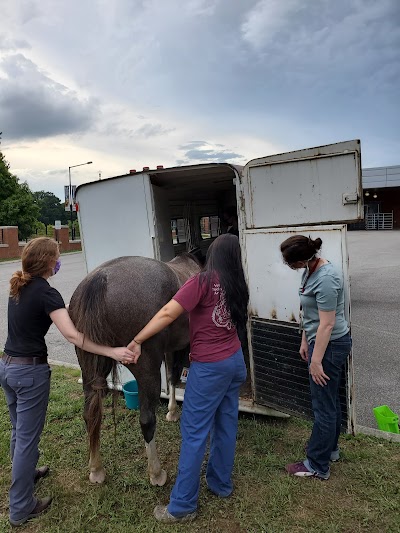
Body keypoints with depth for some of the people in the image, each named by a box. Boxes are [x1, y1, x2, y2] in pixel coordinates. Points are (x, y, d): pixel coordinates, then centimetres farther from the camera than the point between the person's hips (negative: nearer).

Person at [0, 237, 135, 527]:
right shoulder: (47, 294, -20)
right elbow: (72, 335, -30)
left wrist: (50, 272, 24)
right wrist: (113, 352, -32)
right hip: (31, 371, -9)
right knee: (28, 436, 6)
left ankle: (26, 473, 49)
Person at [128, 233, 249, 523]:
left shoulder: (203, 281, -17)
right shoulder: (237, 285, 3)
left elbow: (167, 314, -22)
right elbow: (235, 320, 7)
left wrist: (136, 341, -16)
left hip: (210, 367, -7)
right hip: (235, 360, 7)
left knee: (194, 433, 4)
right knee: (226, 424, 20)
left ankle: (182, 506, 17)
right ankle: (221, 483, 37)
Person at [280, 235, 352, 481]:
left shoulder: (325, 279, -26)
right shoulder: (312, 270, 3)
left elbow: (327, 324, -25)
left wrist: (316, 361, -20)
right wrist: (305, 341, 15)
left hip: (330, 345, -10)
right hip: (326, 342, 10)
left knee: (324, 407, 3)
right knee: (331, 401, 22)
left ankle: (318, 466, 18)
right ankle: (331, 449, 39)